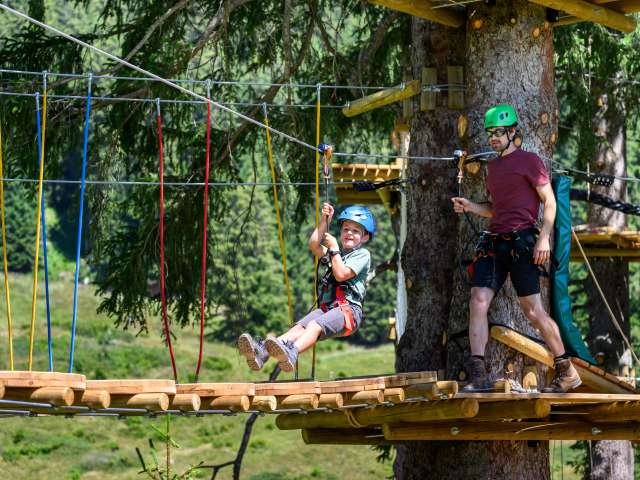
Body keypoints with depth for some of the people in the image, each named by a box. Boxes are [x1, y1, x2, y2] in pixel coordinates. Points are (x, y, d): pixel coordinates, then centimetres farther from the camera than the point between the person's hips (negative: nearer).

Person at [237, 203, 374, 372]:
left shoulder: (363, 255, 5)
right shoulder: (335, 252, 28)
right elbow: (314, 246, 12)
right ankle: (261, 351, -44)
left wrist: (334, 248, 0)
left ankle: (291, 353, -64)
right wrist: (325, 221, 9)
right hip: (327, 307, 6)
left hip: (349, 309, -6)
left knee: (315, 325, -34)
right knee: (299, 326, -20)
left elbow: (341, 274, -9)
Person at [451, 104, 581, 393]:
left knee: (533, 311, -4)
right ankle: (478, 377, -15)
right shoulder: (493, 166, 21)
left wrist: (544, 238, -14)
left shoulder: (529, 161, -1)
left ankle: (567, 372, 8)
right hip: (494, 241, 7)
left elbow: (549, 201, -4)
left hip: (521, 241, -7)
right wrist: (469, 206, 9)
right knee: (478, 301, -10)